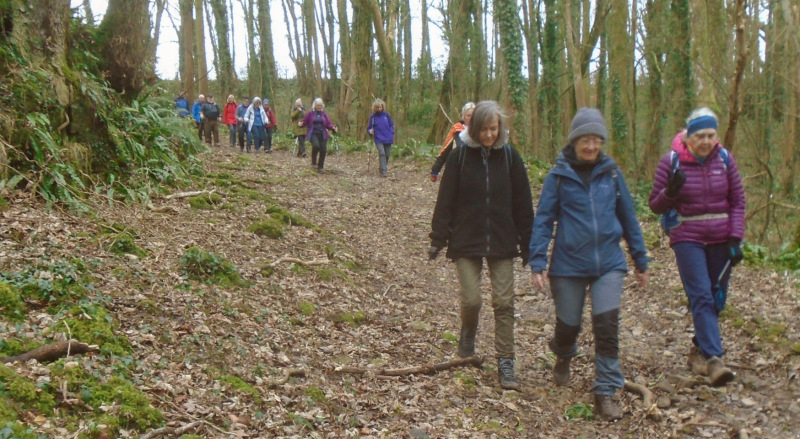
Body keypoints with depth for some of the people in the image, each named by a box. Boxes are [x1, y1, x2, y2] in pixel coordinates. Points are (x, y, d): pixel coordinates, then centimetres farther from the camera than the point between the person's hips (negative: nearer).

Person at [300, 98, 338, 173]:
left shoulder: (324, 114, 11)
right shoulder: (310, 114, 5)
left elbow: (328, 124, 9)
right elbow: (305, 122, 5)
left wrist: (333, 128, -9)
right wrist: (301, 124, -17)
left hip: (322, 135, 3)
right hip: (313, 134, -3)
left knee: (323, 150, -6)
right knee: (316, 145, -29)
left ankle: (320, 167, 8)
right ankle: (313, 161, -3)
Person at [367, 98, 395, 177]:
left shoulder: (386, 115, 4)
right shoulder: (372, 116, -1)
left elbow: (391, 125, 12)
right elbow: (369, 127, 5)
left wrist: (392, 134, 2)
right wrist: (370, 131, -16)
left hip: (388, 138, 3)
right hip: (378, 139, -3)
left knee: (387, 154, 8)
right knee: (382, 153, -16)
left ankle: (384, 167, 30)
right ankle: (383, 171, -18)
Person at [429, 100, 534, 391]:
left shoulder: (509, 157, 1)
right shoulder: (460, 155, -3)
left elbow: (522, 203, 5)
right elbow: (446, 200, -1)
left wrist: (527, 243, 4)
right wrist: (438, 239, -4)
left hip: (502, 243, 1)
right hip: (466, 241, -1)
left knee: (504, 302, -1)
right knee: (471, 299, -6)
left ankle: (505, 364, 7)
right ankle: (467, 337, 28)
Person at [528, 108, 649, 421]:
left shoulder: (611, 172, 3)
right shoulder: (559, 175, -3)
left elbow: (628, 217, 9)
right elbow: (543, 219, -4)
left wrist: (641, 260, 12)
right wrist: (538, 262, -12)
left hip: (609, 264, 1)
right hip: (569, 264, -1)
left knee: (607, 324, -11)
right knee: (568, 323, 11)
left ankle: (606, 393, 1)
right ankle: (563, 359, 47)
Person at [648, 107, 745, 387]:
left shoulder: (724, 159, 1)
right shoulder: (671, 161, -5)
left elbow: (737, 201, 6)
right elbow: (656, 206, 0)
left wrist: (736, 238, -3)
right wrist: (670, 192, -21)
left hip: (721, 239, 3)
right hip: (688, 239, -3)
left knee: (717, 299, 8)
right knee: (702, 297, -13)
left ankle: (699, 349, 27)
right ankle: (714, 359, -20)